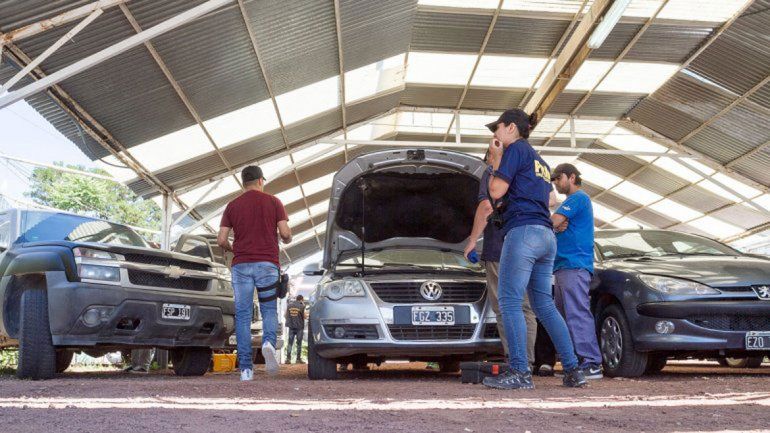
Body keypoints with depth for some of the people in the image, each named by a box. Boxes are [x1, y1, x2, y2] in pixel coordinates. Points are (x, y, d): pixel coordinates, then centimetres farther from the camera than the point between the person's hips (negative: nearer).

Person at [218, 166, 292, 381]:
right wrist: (287, 239, 20)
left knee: (243, 315, 4)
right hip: (267, 263, -1)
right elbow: (285, 233, -3)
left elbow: (221, 240, 4)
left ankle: (246, 368, 0)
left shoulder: (232, 206, 9)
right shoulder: (273, 202, 5)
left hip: (241, 264, 1)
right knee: (269, 309, 9)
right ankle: (269, 342, -22)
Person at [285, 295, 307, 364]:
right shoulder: (301, 306, -7)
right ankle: (298, 359, 6)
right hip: (299, 327, -3)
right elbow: (304, 316, -2)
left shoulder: (289, 305, 3)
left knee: (290, 343, 4)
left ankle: (288, 358, -5)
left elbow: (286, 315, 6)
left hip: (291, 326, 3)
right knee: (299, 343, 5)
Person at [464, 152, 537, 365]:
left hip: (500, 250, -6)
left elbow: (487, 206, -13)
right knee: (526, 308, 9)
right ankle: (528, 361, 7)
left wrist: (473, 240, -8)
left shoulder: (492, 172, 1)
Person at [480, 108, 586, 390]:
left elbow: (496, 191, -6)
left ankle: (520, 373, -14)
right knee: (544, 305, 11)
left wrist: (496, 160, 9)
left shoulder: (516, 149, 0)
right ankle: (573, 370, 7)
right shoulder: (540, 162, 26)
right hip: (547, 236, 9)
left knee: (510, 303, -9)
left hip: (523, 231, -9)